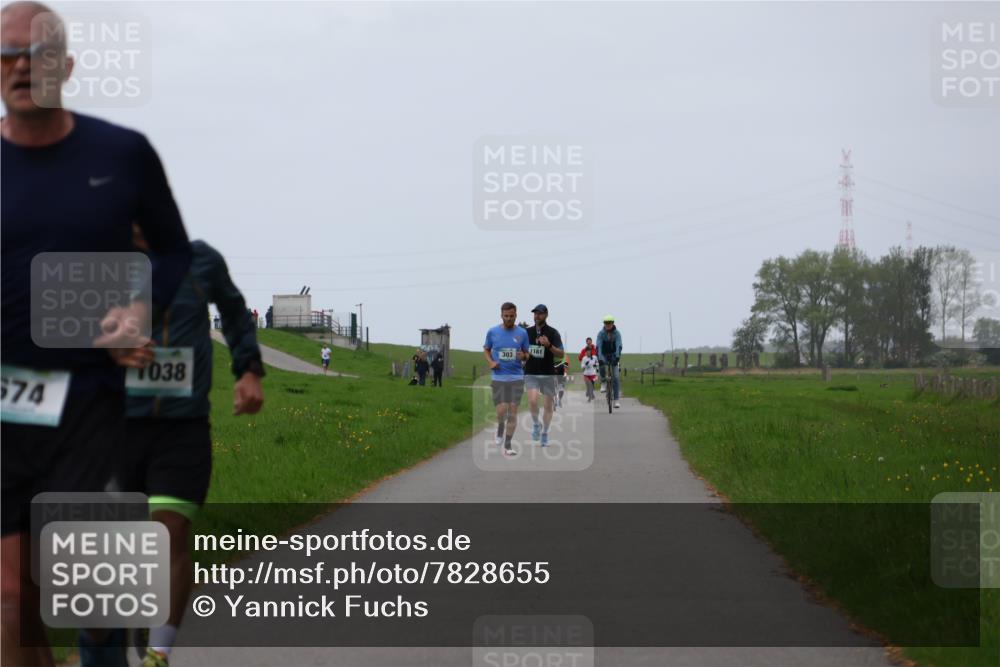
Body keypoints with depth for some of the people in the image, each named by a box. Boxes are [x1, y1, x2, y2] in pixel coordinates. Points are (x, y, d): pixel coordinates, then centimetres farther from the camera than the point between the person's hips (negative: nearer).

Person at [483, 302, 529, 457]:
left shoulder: (522, 333, 3)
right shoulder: (492, 332, 1)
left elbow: (527, 354, 11)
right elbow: (486, 350, 14)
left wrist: (523, 356, -12)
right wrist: (490, 362, -6)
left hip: (517, 377, 1)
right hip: (498, 377, -1)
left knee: (513, 410, -3)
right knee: (501, 410, -11)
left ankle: (508, 445, 6)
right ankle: (500, 431, 24)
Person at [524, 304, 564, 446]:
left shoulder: (553, 333, -2)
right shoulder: (528, 332, 8)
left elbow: (561, 355, -9)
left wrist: (549, 345, -24)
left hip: (548, 374, -1)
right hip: (531, 373, 1)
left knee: (549, 405, 3)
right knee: (532, 400, -20)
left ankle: (545, 434, 17)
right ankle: (536, 424, 4)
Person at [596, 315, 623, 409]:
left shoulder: (617, 333, -13)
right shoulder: (601, 333, -13)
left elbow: (618, 346, -24)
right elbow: (598, 346, -23)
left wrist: (617, 357, -40)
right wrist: (599, 358, -38)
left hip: (613, 355, 0)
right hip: (604, 355, 0)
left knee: (615, 377, -11)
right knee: (602, 366, -34)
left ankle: (617, 399, -11)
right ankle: (603, 383, -7)